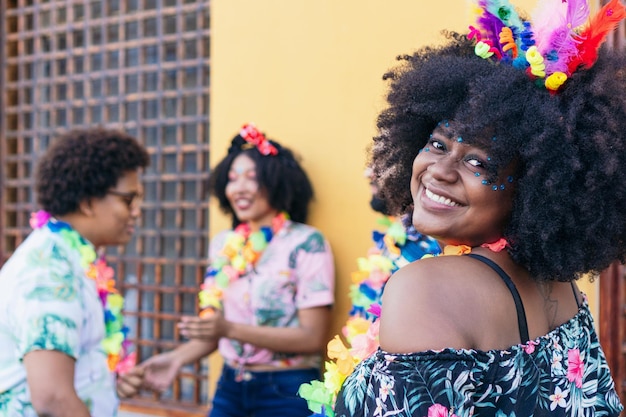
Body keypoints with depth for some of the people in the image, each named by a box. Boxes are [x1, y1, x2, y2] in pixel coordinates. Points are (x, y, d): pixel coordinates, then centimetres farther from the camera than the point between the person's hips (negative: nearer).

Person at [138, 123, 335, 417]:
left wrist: (231, 329, -23)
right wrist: (178, 357, -7)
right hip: (230, 386, 5)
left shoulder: (307, 244, -11)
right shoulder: (223, 245, 5)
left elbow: (313, 337, -16)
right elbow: (216, 331, 11)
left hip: (287, 392, -5)